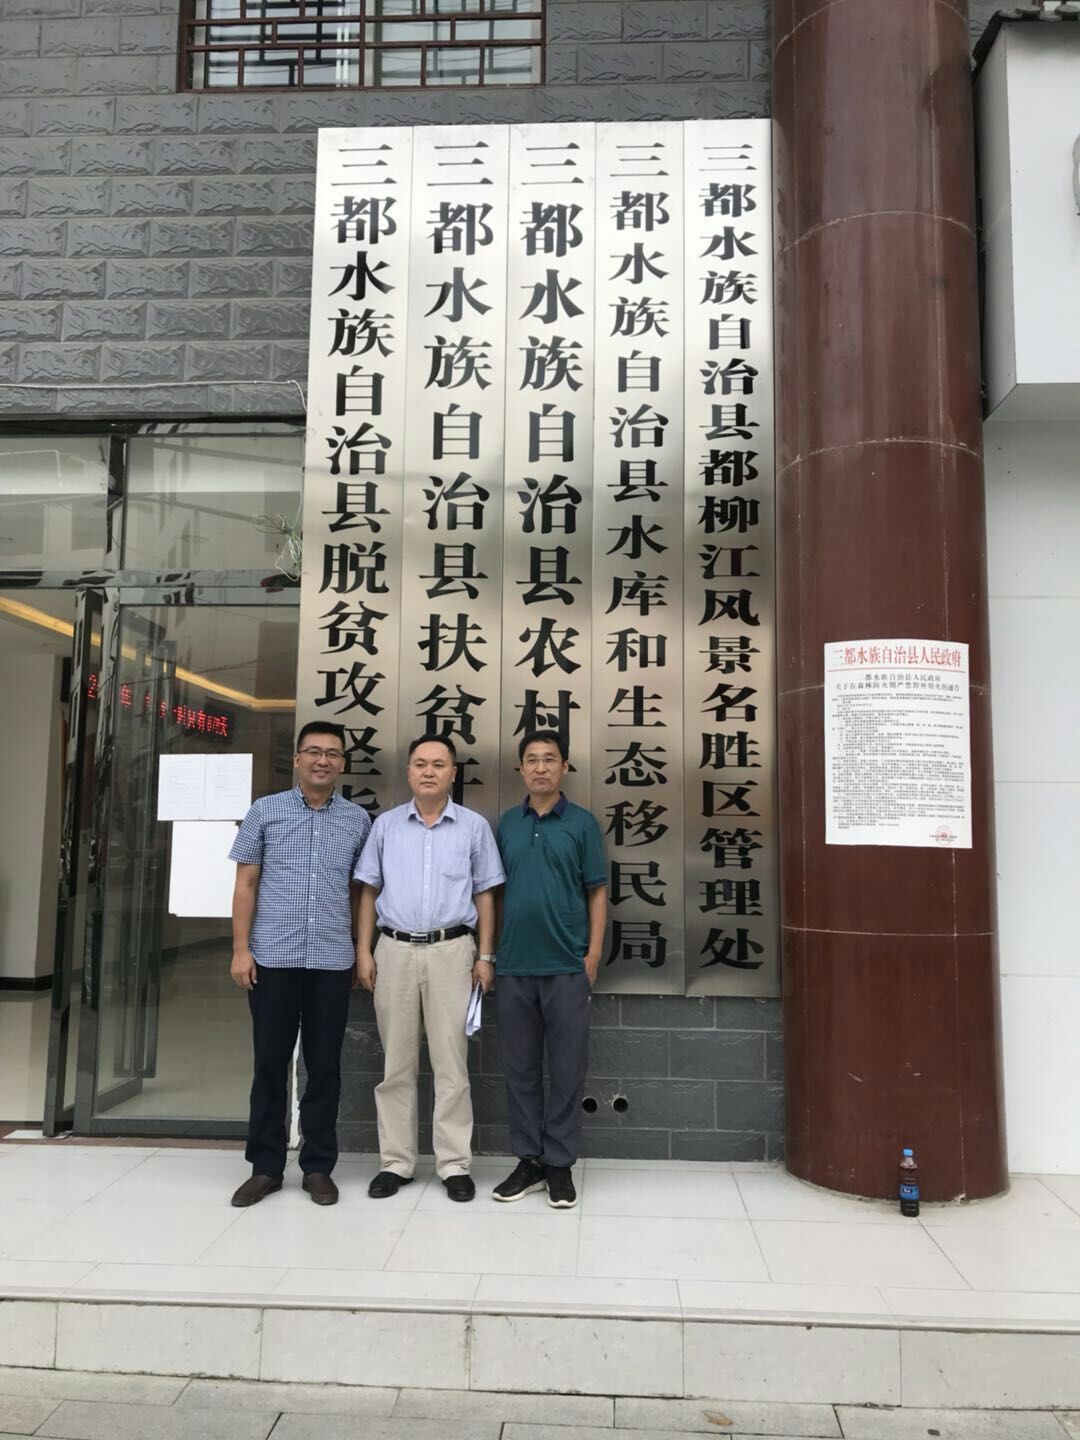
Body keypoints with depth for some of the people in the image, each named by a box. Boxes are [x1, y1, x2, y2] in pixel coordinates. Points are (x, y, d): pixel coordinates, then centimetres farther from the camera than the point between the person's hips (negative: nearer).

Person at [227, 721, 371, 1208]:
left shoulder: (358, 820, 6)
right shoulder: (265, 812, 3)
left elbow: (360, 890, 10)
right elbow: (246, 884, 3)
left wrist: (362, 954, 7)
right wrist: (240, 948, -3)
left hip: (332, 961, 1)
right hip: (272, 958, -1)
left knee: (325, 1066, 8)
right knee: (270, 1063, 8)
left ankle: (318, 1166, 21)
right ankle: (265, 1166, 22)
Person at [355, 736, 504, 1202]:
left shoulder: (475, 827, 2)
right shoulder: (386, 825, 6)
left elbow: (484, 895, 5)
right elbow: (369, 892, 9)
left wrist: (485, 956, 0)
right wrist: (363, 951, 2)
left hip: (451, 951, -1)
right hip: (395, 950, 2)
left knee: (450, 1061, 3)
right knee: (397, 1062, 9)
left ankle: (454, 1164, 13)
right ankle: (395, 1161, 19)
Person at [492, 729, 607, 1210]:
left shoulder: (582, 823, 0)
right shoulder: (506, 824, 8)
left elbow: (597, 893, 1)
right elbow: (495, 891, 11)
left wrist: (593, 955, -7)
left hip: (566, 966, -3)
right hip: (513, 966, 3)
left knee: (566, 1068, 5)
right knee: (520, 1068, 10)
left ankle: (560, 1163, 17)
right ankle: (528, 1159, 23)